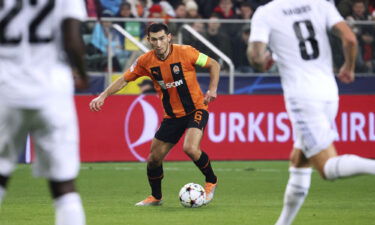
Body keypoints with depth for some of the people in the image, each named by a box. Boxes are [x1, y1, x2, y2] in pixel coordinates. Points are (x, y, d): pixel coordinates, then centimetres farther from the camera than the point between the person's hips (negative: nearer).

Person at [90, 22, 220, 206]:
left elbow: (214, 65, -3)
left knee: (190, 148, -28)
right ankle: (155, 197, 28)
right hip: (171, 115, 4)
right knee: (154, 158, 3)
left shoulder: (185, 52, -16)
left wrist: (212, 90, -13)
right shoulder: (146, 61, -7)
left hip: (196, 110, -4)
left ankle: (211, 181, -1)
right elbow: (124, 79, 5)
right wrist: (103, 96, -6)